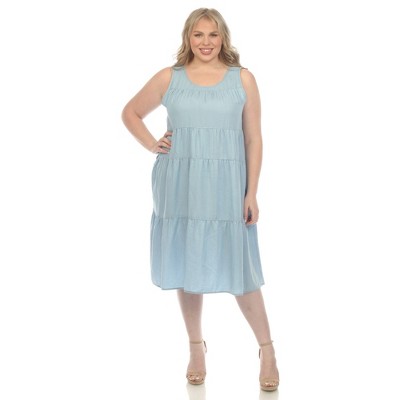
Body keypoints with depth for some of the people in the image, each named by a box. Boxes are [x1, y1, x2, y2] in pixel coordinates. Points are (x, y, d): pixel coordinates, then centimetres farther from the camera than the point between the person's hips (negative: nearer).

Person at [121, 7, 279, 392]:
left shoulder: (243, 79, 3)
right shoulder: (169, 78, 5)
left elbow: (253, 139, 2)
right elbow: (130, 112, 17)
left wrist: (251, 193, -3)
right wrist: (152, 145, 1)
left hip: (225, 187, -2)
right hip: (179, 186, 2)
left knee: (237, 269, -2)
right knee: (187, 266, 9)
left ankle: (267, 351, 14)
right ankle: (196, 348, 26)